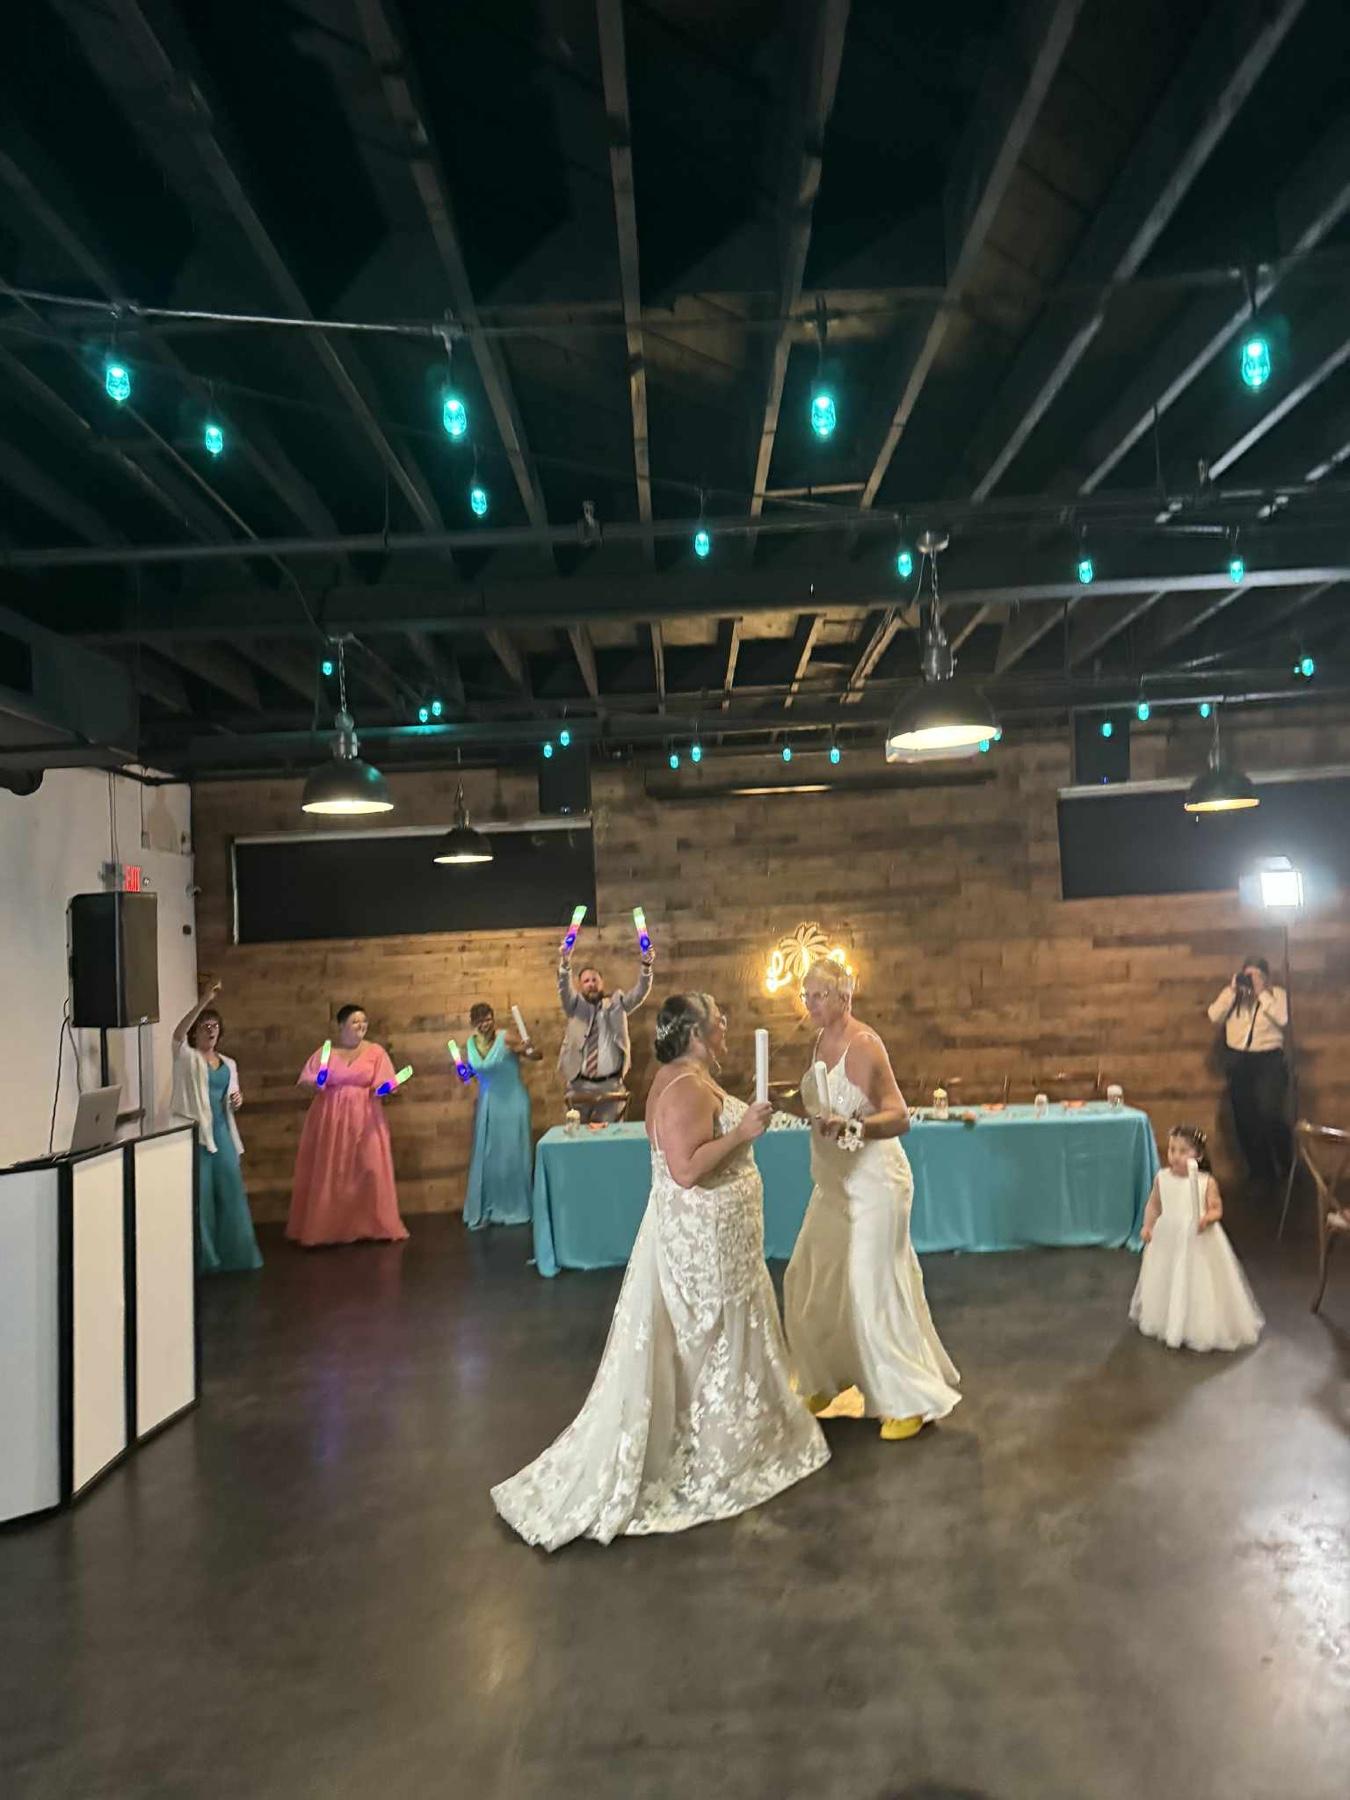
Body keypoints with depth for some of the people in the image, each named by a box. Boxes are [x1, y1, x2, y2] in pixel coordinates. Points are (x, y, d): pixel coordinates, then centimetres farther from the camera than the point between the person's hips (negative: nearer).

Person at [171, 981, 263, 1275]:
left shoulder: (229, 1064, 14)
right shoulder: (187, 1058, -2)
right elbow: (178, 1034, -25)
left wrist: (237, 1101, -2)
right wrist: (204, 1001, -34)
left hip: (222, 1131, 5)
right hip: (196, 1132, -5)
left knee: (232, 1192, 6)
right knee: (201, 1195, -3)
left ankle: (234, 1254, 17)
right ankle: (205, 1259, 8)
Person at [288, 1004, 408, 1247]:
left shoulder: (375, 1051, 3)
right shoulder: (326, 1051, 5)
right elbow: (307, 1081, 4)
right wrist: (317, 1082, -16)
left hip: (364, 1118, 0)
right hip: (330, 1119, 0)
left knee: (369, 1170, -3)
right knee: (328, 1173, 1)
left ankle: (373, 1225, 5)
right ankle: (326, 1228, 9)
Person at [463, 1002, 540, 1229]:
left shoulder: (507, 1038, -15)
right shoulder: (471, 1043, 1)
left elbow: (536, 1056, -17)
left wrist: (529, 1050, -39)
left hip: (512, 1102, -5)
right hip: (487, 1104, 5)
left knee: (512, 1155, 3)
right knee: (486, 1157, 8)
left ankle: (516, 1209, 16)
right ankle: (486, 1210, 18)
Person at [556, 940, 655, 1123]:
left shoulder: (616, 1004, 11)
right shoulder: (575, 1005, 10)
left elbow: (640, 992, -3)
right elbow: (564, 988, -9)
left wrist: (646, 965, -22)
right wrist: (565, 964, -30)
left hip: (611, 1084, 0)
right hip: (580, 1085, 0)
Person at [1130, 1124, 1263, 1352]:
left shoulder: (1207, 1182, -13)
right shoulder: (1161, 1178, -5)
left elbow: (1217, 1209, -9)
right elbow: (1153, 1205, 6)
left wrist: (1207, 1218, -29)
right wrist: (1148, 1226, -5)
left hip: (1198, 1242, -3)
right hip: (1167, 1240, 4)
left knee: (1198, 1286, 3)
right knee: (1167, 1284, 16)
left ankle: (1201, 1329, 20)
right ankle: (1169, 1325, 35)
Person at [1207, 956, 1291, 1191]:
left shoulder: (1277, 994, 3)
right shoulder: (1231, 994, 9)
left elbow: (1282, 1018, -15)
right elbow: (1214, 1016, -5)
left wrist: (1261, 993, -14)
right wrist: (1232, 991, -10)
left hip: (1269, 1060, -3)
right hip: (1238, 1061, 3)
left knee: (1270, 1114, -17)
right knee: (1245, 1120, 6)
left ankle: (1286, 1168, 7)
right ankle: (1261, 1173, 20)